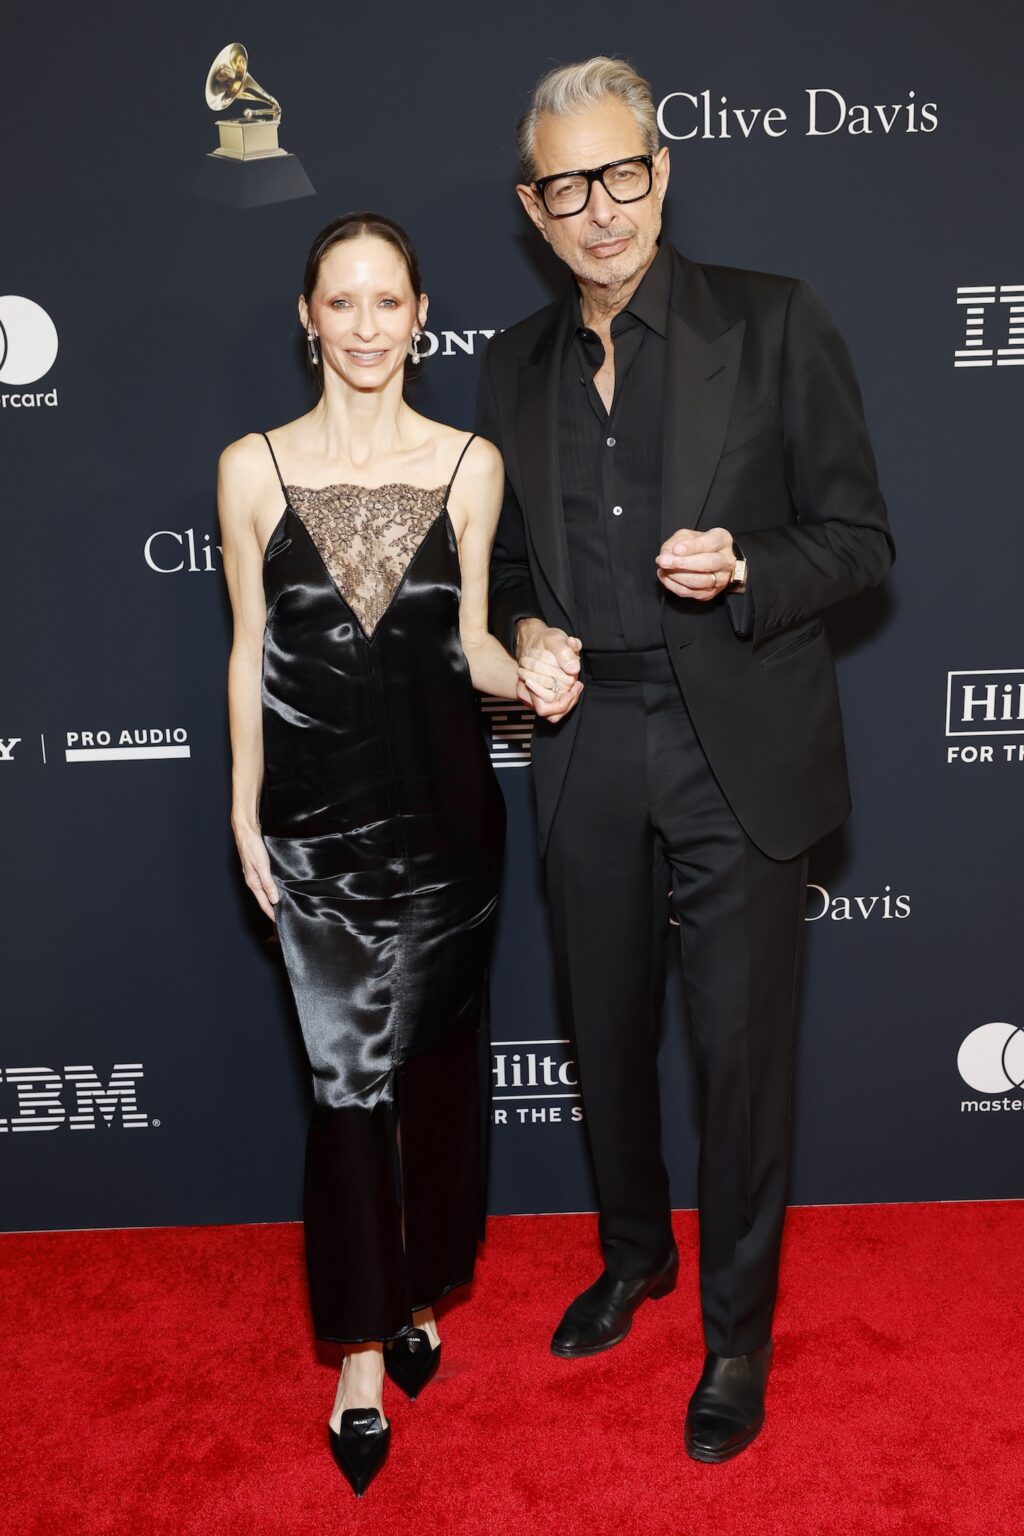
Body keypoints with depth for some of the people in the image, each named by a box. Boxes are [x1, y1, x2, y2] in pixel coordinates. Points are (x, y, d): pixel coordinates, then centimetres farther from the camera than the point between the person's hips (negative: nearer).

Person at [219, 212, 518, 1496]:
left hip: (441, 802, 2)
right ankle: (362, 1350, 17)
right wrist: (244, 812, 1)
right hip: (317, 811, -1)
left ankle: (418, 1293, 34)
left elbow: (469, 641, 5)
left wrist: (529, 674, -16)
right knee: (348, 1074, 1)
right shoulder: (253, 468, 0)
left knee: (435, 1058, 12)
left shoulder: (470, 465, 2)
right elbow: (249, 651, 3)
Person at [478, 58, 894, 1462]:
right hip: (587, 750, 4)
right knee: (607, 1027, 17)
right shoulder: (516, 366, 8)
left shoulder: (774, 323, -4)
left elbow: (860, 539, -4)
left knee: (741, 1044, 5)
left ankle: (739, 1328, 28)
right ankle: (633, 1253, 43)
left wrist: (742, 570, -22)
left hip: (738, 751, -4)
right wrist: (523, 634, -4)